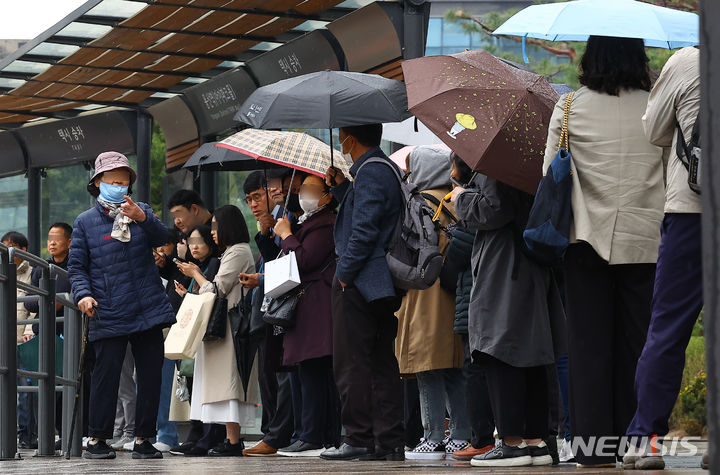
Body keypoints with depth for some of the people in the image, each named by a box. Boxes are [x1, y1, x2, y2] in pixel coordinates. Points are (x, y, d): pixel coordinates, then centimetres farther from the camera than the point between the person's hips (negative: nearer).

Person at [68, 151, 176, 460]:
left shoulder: (142, 212, 11)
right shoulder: (86, 222, 7)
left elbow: (162, 238, -7)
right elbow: (76, 265, 5)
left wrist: (142, 218, -26)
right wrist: (83, 294, -13)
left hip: (149, 311, 2)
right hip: (109, 315, -2)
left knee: (151, 375, 3)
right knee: (106, 374, -3)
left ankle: (143, 439, 11)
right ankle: (97, 439, 7)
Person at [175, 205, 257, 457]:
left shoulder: (238, 252, -10)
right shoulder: (232, 252, 22)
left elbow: (217, 290, -14)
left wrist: (195, 274, 0)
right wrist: (198, 274, 14)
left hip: (231, 327, -11)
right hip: (224, 327, 11)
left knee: (228, 381, -12)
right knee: (226, 384, 8)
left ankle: (233, 441, -14)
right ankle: (233, 438, 8)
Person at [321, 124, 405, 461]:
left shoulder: (369, 172, -14)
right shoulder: (389, 169, 16)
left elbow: (364, 230, -21)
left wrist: (344, 272, -15)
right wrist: (340, 186, 14)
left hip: (359, 282, -10)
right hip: (384, 284, 10)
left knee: (351, 364, -5)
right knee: (383, 364, 9)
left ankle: (359, 440, -6)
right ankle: (389, 440, 8)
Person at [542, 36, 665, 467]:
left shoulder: (570, 108, -1)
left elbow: (549, 173, 3)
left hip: (589, 238, -1)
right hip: (645, 241, 1)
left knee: (590, 346, 4)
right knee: (635, 344, 6)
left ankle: (593, 447, 1)